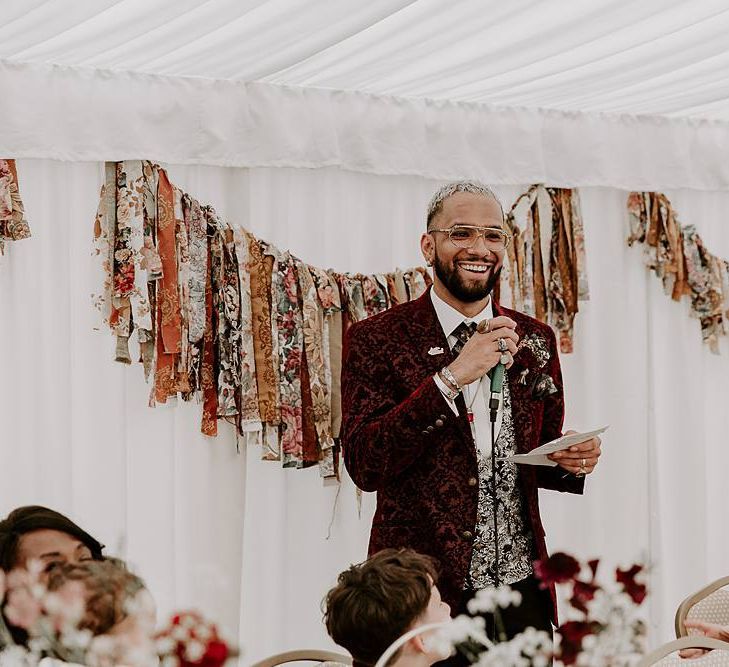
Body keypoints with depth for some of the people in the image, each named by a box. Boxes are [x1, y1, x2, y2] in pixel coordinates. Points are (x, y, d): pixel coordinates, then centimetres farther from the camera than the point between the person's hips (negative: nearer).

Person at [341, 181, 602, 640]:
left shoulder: (535, 339, 8)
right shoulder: (375, 339, -5)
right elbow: (364, 465, -15)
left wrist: (571, 461, -4)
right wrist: (451, 378, -22)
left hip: (522, 586, 4)